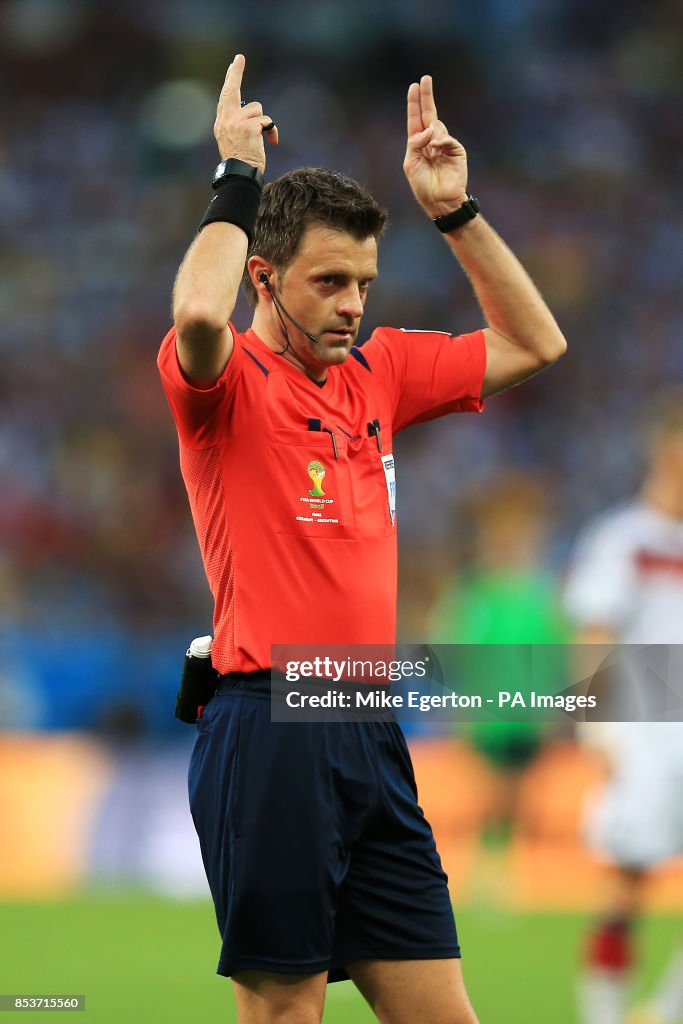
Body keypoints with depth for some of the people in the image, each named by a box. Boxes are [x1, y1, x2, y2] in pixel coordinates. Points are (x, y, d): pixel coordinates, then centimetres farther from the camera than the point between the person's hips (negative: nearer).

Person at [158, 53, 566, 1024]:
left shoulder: (377, 372, 15)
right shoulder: (229, 385, -5)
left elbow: (532, 344, 24)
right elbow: (198, 316, -29)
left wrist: (455, 210, 15)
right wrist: (238, 177, -15)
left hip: (372, 734, 7)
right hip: (268, 733, -7)